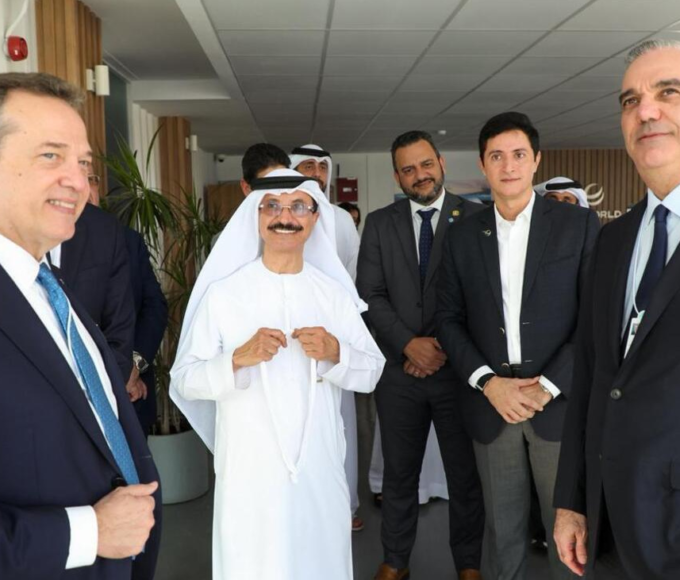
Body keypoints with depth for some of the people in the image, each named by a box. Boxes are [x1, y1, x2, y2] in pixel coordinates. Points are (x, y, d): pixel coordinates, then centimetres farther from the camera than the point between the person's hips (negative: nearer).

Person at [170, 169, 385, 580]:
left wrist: (335, 353, -16)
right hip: (249, 472, -2)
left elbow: (372, 372, 2)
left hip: (321, 468, 3)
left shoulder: (335, 293, 2)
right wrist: (238, 358, -25)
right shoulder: (223, 292, -7)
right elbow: (184, 379, -9)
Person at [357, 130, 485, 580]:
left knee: (466, 474, 12)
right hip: (400, 370, 2)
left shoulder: (477, 218, -2)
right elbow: (370, 294, -1)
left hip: (458, 369, -1)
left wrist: (447, 347, -11)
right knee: (399, 473, 15)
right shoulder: (380, 224, 5)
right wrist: (409, 343, -13)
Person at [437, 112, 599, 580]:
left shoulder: (579, 224, -1)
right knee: (502, 528, 13)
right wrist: (487, 382, -9)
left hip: (561, 402, -2)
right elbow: (450, 319, 5)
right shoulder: (462, 236, 7)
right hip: (491, 404, 2)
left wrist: (548, 386, -13)